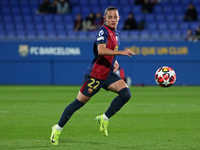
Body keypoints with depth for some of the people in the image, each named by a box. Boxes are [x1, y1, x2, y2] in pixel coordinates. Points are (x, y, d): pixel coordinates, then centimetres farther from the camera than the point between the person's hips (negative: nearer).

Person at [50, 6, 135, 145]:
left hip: (108, 74, 8)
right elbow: (101, 50, -33)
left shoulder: (116, 33, 11)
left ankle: (104, 119, -2)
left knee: (126, 93, -13)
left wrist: (114, 61, 9)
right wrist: (121, 52, -40)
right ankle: (58, 129, 15)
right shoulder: (103, 31, -15)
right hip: (95, 75, -7)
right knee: (79, 102, 0)